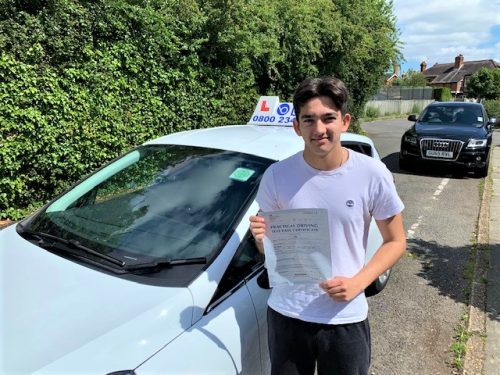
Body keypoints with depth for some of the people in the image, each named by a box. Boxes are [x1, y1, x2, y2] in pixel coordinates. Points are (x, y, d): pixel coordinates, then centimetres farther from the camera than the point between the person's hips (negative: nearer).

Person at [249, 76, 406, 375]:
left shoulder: (373, 174, -11)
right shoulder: (277, 176, -8)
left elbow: (396, 242, -1)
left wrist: (358, 283, -16)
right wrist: (261, 238, -20)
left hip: (345, 319, -1)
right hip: (286, 314, 1)